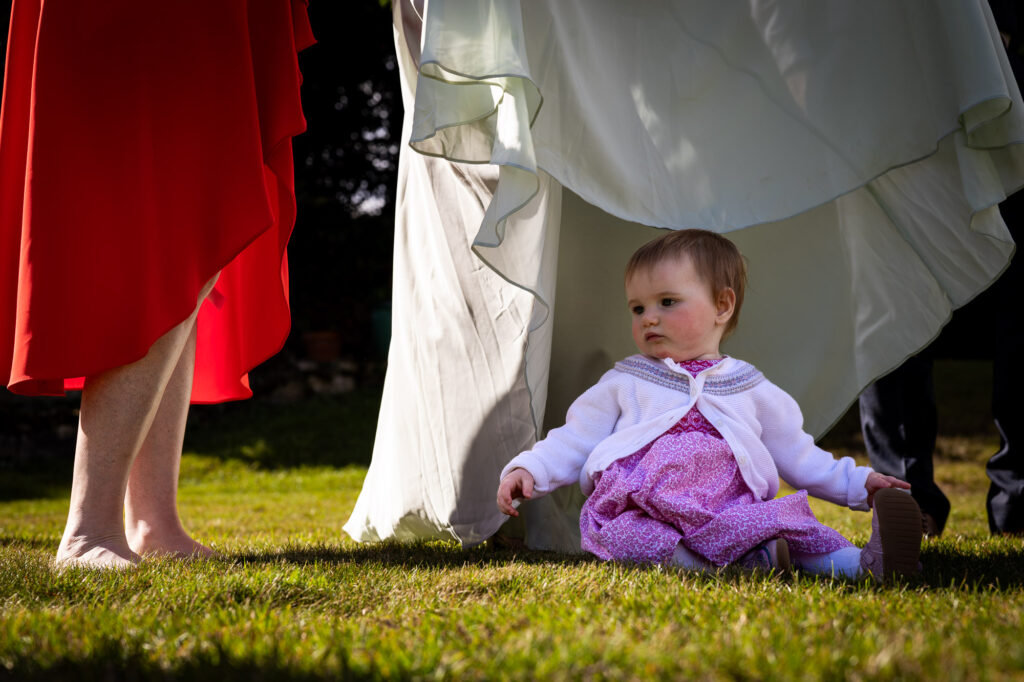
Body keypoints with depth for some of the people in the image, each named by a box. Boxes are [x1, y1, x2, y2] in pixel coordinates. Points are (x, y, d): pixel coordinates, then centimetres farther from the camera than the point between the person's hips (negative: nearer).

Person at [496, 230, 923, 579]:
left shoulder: (752, 391, 23)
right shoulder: (624, 383, 22)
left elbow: (799, 456, 29)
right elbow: (572, 441, 20)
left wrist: (856, 483, 20)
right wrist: (528, 470, 4)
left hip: (733, 507, 2)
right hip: (641, 509, -2)